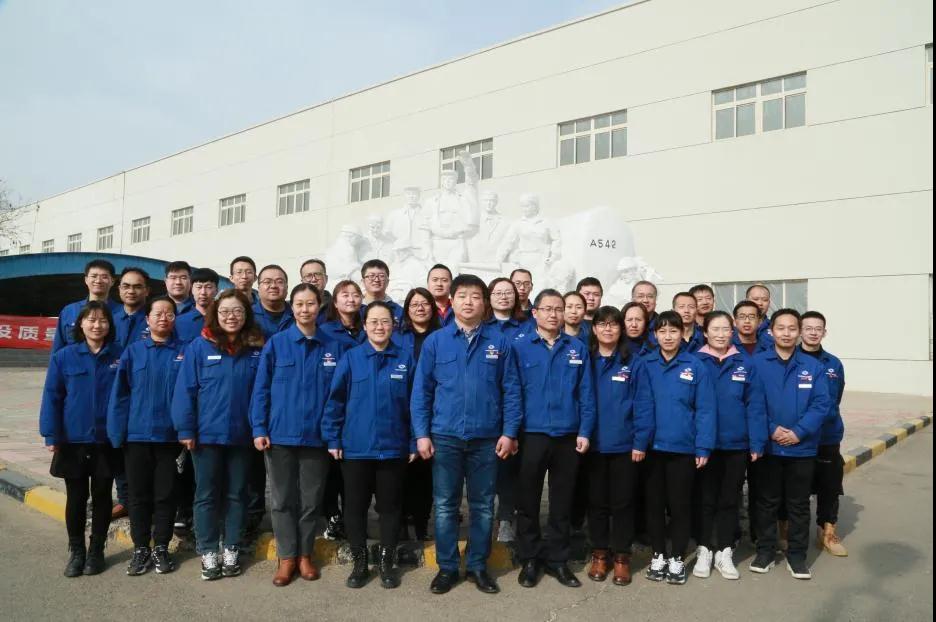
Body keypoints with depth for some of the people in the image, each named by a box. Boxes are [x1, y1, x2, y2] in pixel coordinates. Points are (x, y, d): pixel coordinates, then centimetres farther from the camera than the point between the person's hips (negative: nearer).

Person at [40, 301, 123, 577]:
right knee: (76, 497, 10)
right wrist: (51, 435, -8)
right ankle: (76, 551, 25)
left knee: (102, 496, 10)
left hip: (107, 441, 0)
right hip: (73, 441, 0)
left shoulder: (120, 356, -2)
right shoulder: (64, 357, -3)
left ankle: (96, 551, 24)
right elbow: (51, 397, -3)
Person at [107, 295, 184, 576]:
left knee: (165, 495, 8)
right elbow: (120, 394, 0)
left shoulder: (184, 352, 1)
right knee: (139, 495, 10)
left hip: (170, 435, 0)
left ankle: (161, 548, 22)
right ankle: (141, 549, 23)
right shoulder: (133, 351, 1)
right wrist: (117, 432, -6)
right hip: (137, 434, 1)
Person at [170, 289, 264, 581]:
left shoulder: (257, 349, 1)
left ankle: (232, 551, 24)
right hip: (207, 434, -1)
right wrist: (185, 429, -10)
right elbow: (185, 389, -5)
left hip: (242, 435, 2)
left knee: (236, 494, 12)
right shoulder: (200, 346, -5)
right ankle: (208, 553, 20)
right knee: (207, 495, 9)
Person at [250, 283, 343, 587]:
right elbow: (261, 389, -1)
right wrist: (259, 429, -8)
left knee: (311, 501, 10)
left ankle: (305, 555, 26)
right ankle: (286, 557, 21)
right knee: (283, 500, 9)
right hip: (280, 434, -1)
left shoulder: (333, 347, 2)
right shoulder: (275, 344, -1)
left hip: (317, 436, 1)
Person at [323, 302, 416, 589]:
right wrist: (333, 440, -4)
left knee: (390, 507, 11)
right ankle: (359, 562, 26)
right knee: (355, 507, 10)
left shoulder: (405, 359, -1)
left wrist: (414, 443, -1)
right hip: (355, 447, 0)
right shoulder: (350, 358, -2)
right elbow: (335, 401, 0)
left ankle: (386, 562, 27)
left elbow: (414, 403, 1)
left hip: (393, 448, 0)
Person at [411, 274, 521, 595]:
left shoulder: (499, 342, 2)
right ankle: (447, 567, 22)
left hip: (486, 438, 1)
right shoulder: (435, 341, 1)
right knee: (445, 506, 8)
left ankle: (478, 566, 26)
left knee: (482, 506, 11)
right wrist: (422, 433, -5)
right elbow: (421, 390, 1)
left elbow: (511, 390, 2)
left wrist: (509, 432, -4)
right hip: (445, 437, 0)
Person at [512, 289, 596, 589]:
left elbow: (586, 394, 3)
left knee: (562, 502, 12)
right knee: (528, 501, 9)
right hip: (531, 435, -1)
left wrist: (584, 432, -3)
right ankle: (529, 559, 24)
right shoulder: (520, 347, -2)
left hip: (568, 437, 2)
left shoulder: (578, 349, 4)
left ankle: (557, 559, 26)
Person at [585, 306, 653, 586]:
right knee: (597, 502, 11)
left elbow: (643, 404, -6)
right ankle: (600, 554, 25)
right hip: (592, 445, 2)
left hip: (624, 445, -1)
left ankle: (621, 556, 22)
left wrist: (641, 442, -12)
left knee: (622, 502, 8)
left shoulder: (634, 362, -3)